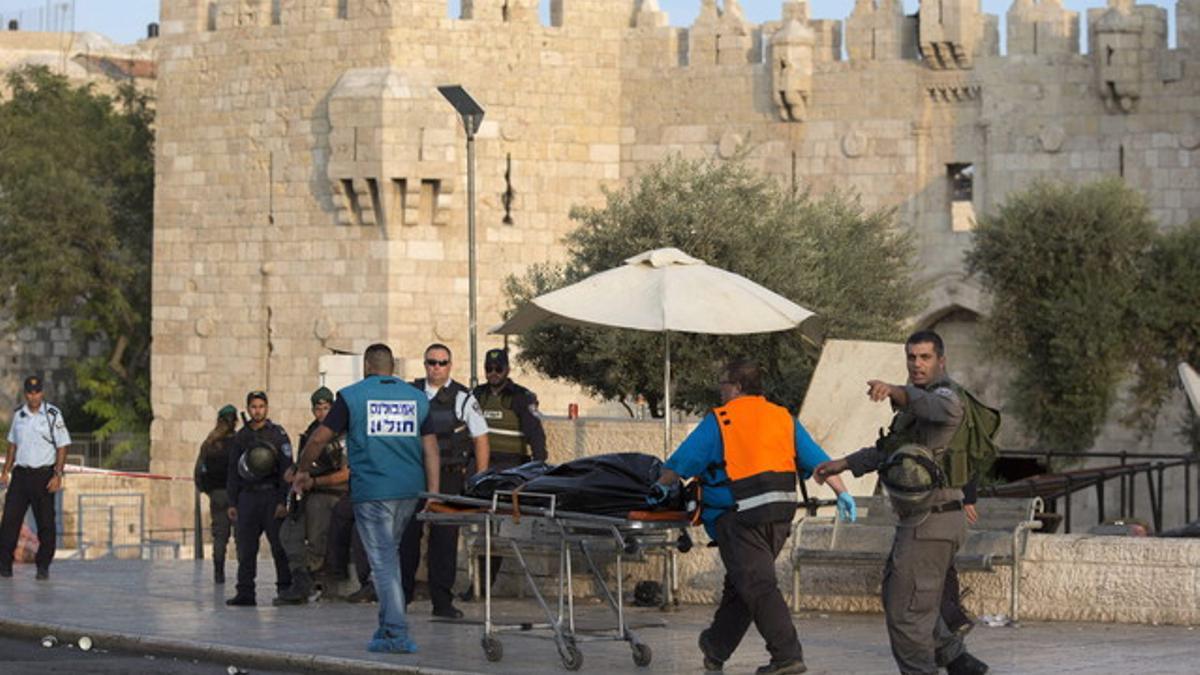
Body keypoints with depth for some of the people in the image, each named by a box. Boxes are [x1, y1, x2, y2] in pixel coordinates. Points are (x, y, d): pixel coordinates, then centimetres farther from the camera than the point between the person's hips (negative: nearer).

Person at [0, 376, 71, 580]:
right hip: (20, 473, 4)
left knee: (46, 523, 1)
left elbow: (62, 446, -5)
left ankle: (43, 566, 9)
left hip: (44, 475, -4)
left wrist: (57, 475, -12)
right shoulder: (18, 415, 9)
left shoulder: (53, 415, -5)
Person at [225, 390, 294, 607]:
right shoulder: (241, 436, 13)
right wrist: (232, 503, 10)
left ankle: (285, 589, 2)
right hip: (248, 497, 4)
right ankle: (245, 593, 1)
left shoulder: (278, 434, 1)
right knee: (245, 548, -1)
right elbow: (233, 471, 17)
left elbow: (286, 469, -3)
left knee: (279, 546, -4)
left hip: (271, 495, -4)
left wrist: (283, 501, -11)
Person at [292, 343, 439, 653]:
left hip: (372, 492, -4)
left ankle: (397, 634, -11)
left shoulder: (353, 396, 0)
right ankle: (388, 625, 21)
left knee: (383, 561, -4)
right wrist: (433, 495, 5)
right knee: (389, 554, 20)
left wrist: (302, 470, 15)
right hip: (410, 489, 4)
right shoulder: (417, 398, 11)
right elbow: (430, 449, 6)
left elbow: (319, 438, -1)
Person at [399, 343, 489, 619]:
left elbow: (481, 441, 4)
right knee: (407, 535, 0)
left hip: (448, 475, -2)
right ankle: (401, 594, 10)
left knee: (444, 538, -1)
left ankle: (442, 601, 4)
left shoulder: (463, 399, 2)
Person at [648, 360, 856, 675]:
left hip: (741, 516, -6)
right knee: (739, 583, 18)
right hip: (781, 514, 6)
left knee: (757, 586, -8)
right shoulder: (784, 418, 13)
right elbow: (817, 460, 10)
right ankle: (716, 648, 31)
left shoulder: (718, 421, -1)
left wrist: (661, 488, 21)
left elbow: (680, 462, 5)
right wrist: (841, 492, 13)